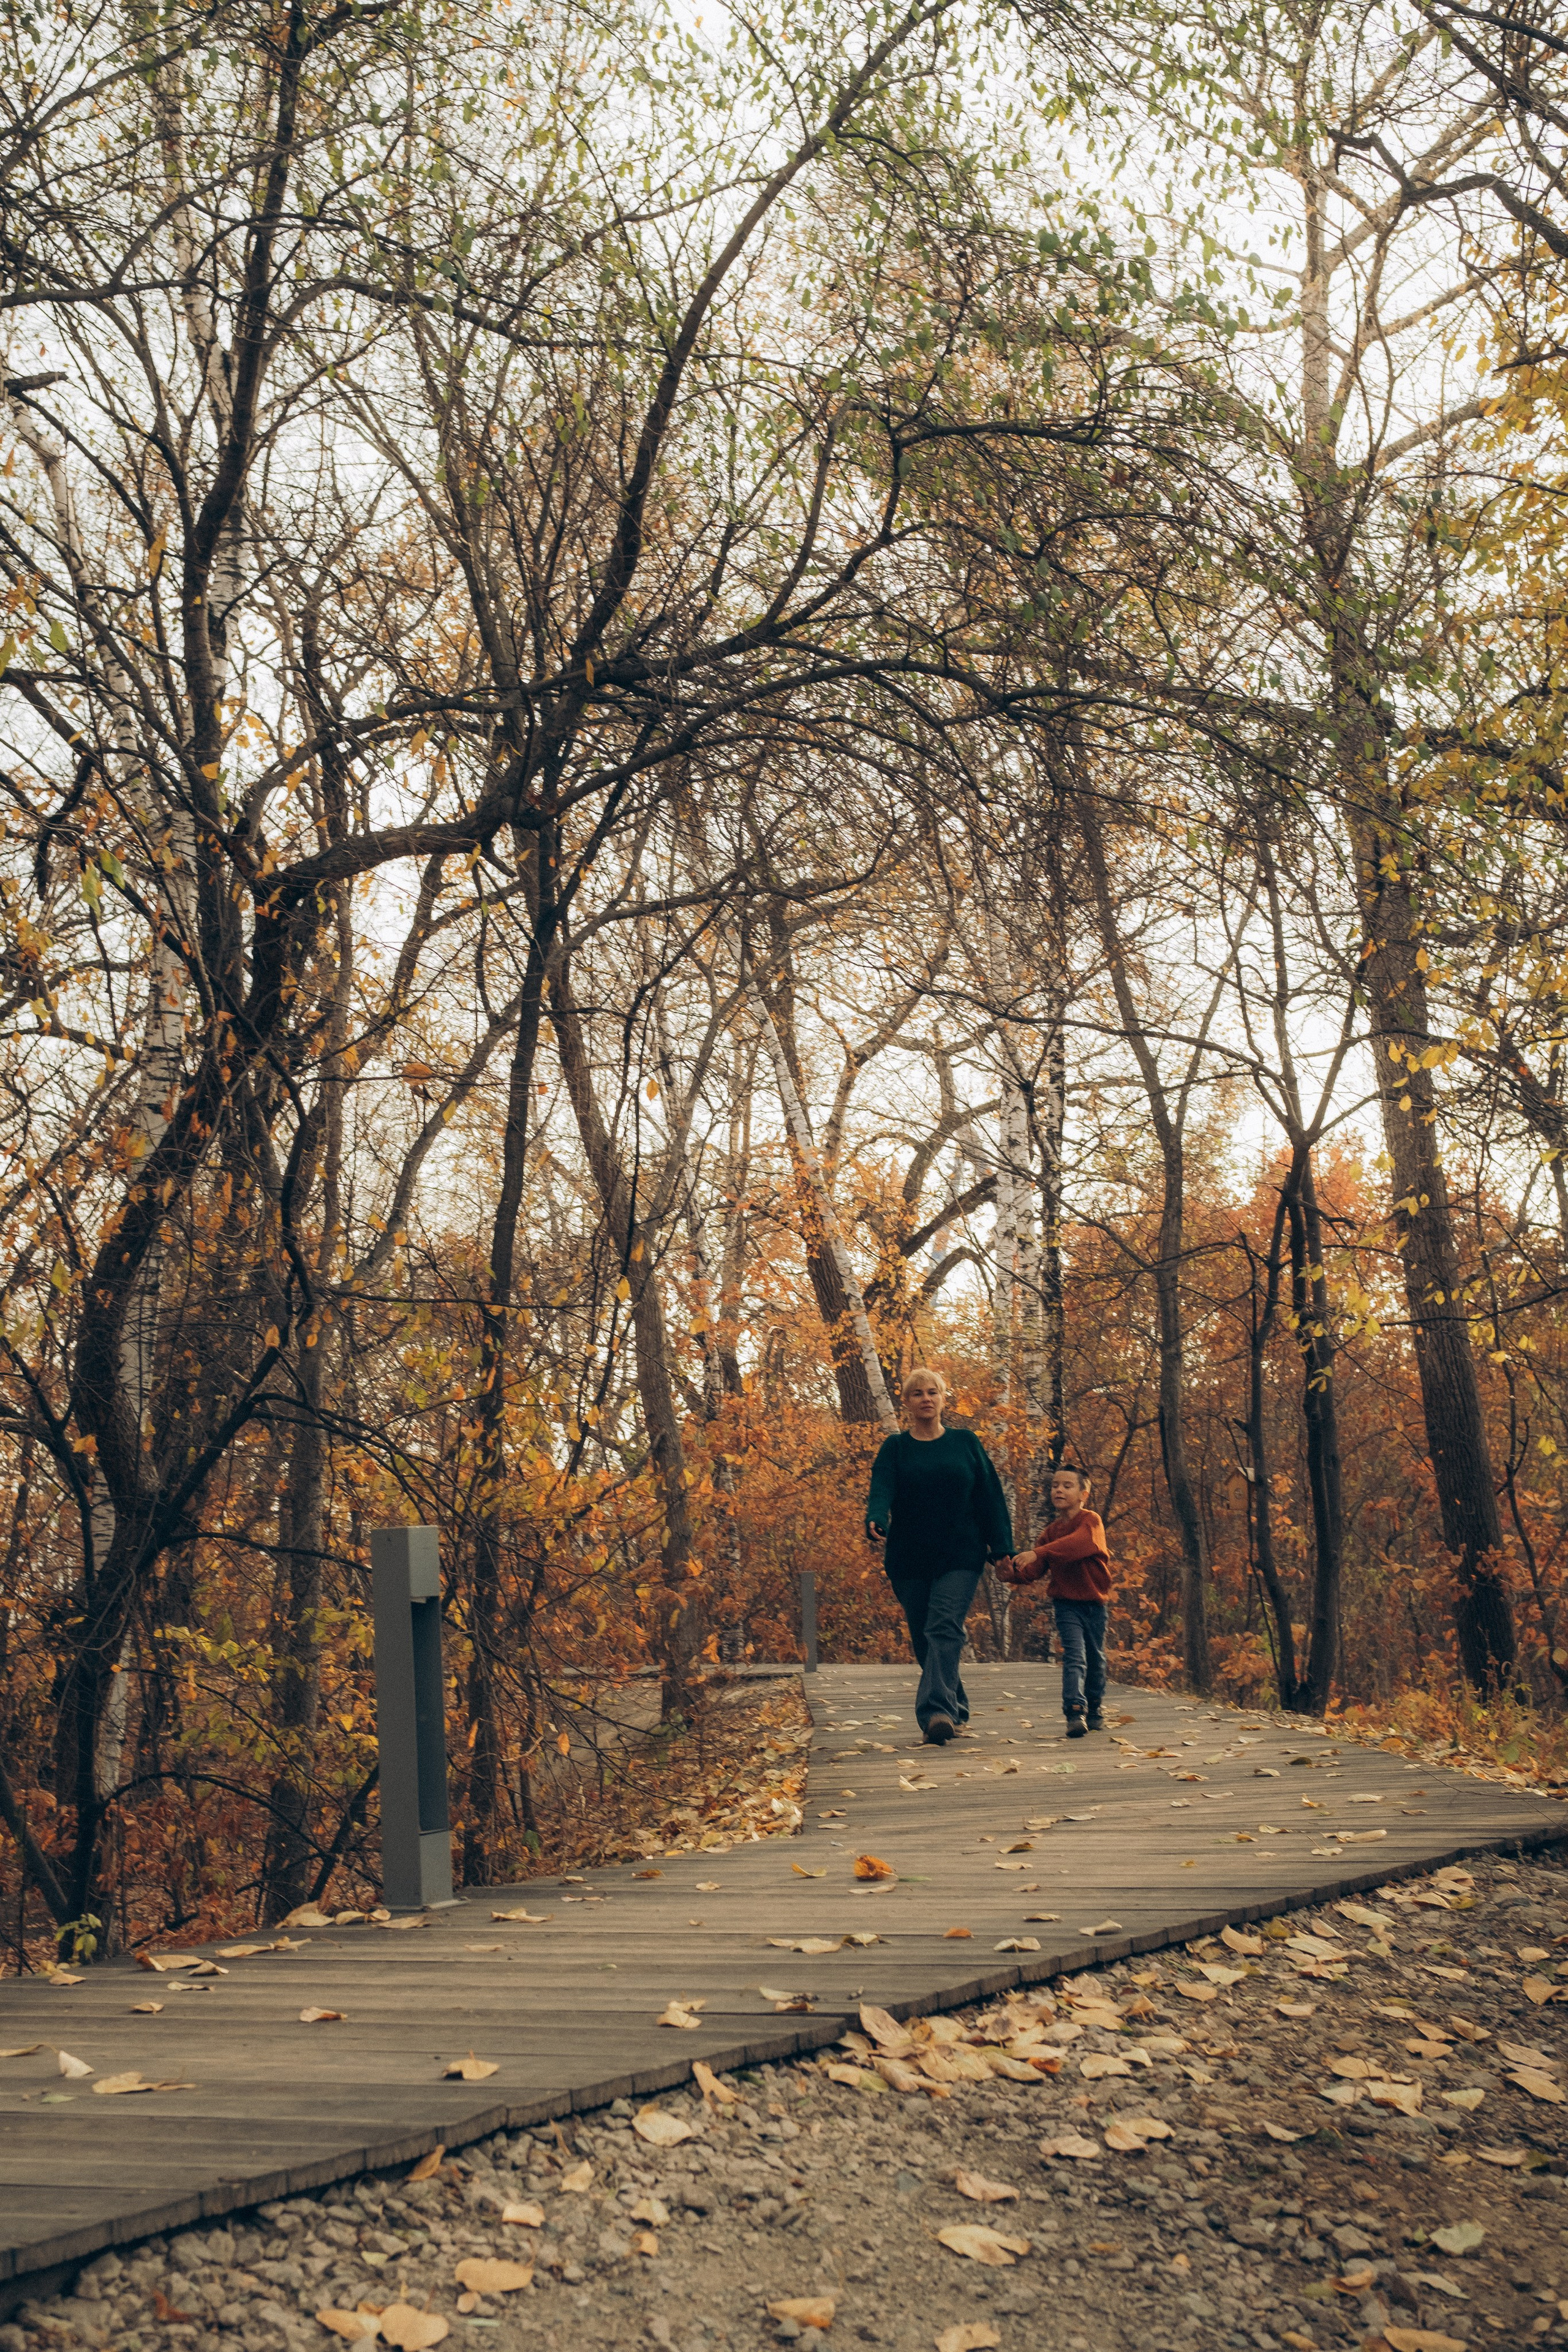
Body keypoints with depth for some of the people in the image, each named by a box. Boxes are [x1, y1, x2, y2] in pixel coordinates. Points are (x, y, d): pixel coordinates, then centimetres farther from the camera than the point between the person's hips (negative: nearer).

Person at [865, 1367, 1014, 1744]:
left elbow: (990, 1497, 6)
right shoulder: (895, 1448, 5)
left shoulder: (966, 1443, 7)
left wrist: (1001, 1546, 0)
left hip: (960, 1557, -1)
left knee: (944, 1628, -18)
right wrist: (875, 1521, -33)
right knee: (924, 1639, 5)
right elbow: (882, 1488, -12)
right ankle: (956, 1711, 20)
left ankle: (938, 1710, -27)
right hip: (909, 1558, 1)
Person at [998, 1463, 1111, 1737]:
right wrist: (1014, 1573, -25)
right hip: (1066, 1603, 1)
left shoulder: (1091, 1521, -9)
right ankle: (1075, 1712, -23)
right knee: (1074, 1655, -16)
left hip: (1094, 1602, -1)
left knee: (1096, 1659, 12)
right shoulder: (1050, 1532, 6)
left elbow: (1079, 1543, -31)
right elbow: (1035, 1570, -2)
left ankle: (1094, 1710, 31)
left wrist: (1037, 1553, -40)